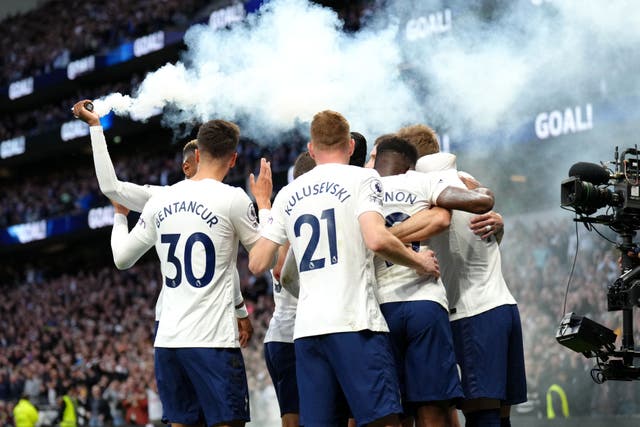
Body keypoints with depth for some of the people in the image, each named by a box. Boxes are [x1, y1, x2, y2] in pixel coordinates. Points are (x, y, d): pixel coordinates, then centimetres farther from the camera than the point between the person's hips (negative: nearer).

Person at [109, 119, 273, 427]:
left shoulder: (160, 201, 8)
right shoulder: (233, 198, -7)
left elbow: (122, 258, 18)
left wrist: (119, 216, 37)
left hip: (167, 340, 5)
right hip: (213, 341, -5)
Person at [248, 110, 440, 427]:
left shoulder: (288, 194, 16)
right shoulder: (362, 179, 2)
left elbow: (257, 264, 15)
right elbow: (377, 240, -15)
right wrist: (418, 261, 2)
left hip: (306, 328, 5)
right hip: (355, 322, -5)